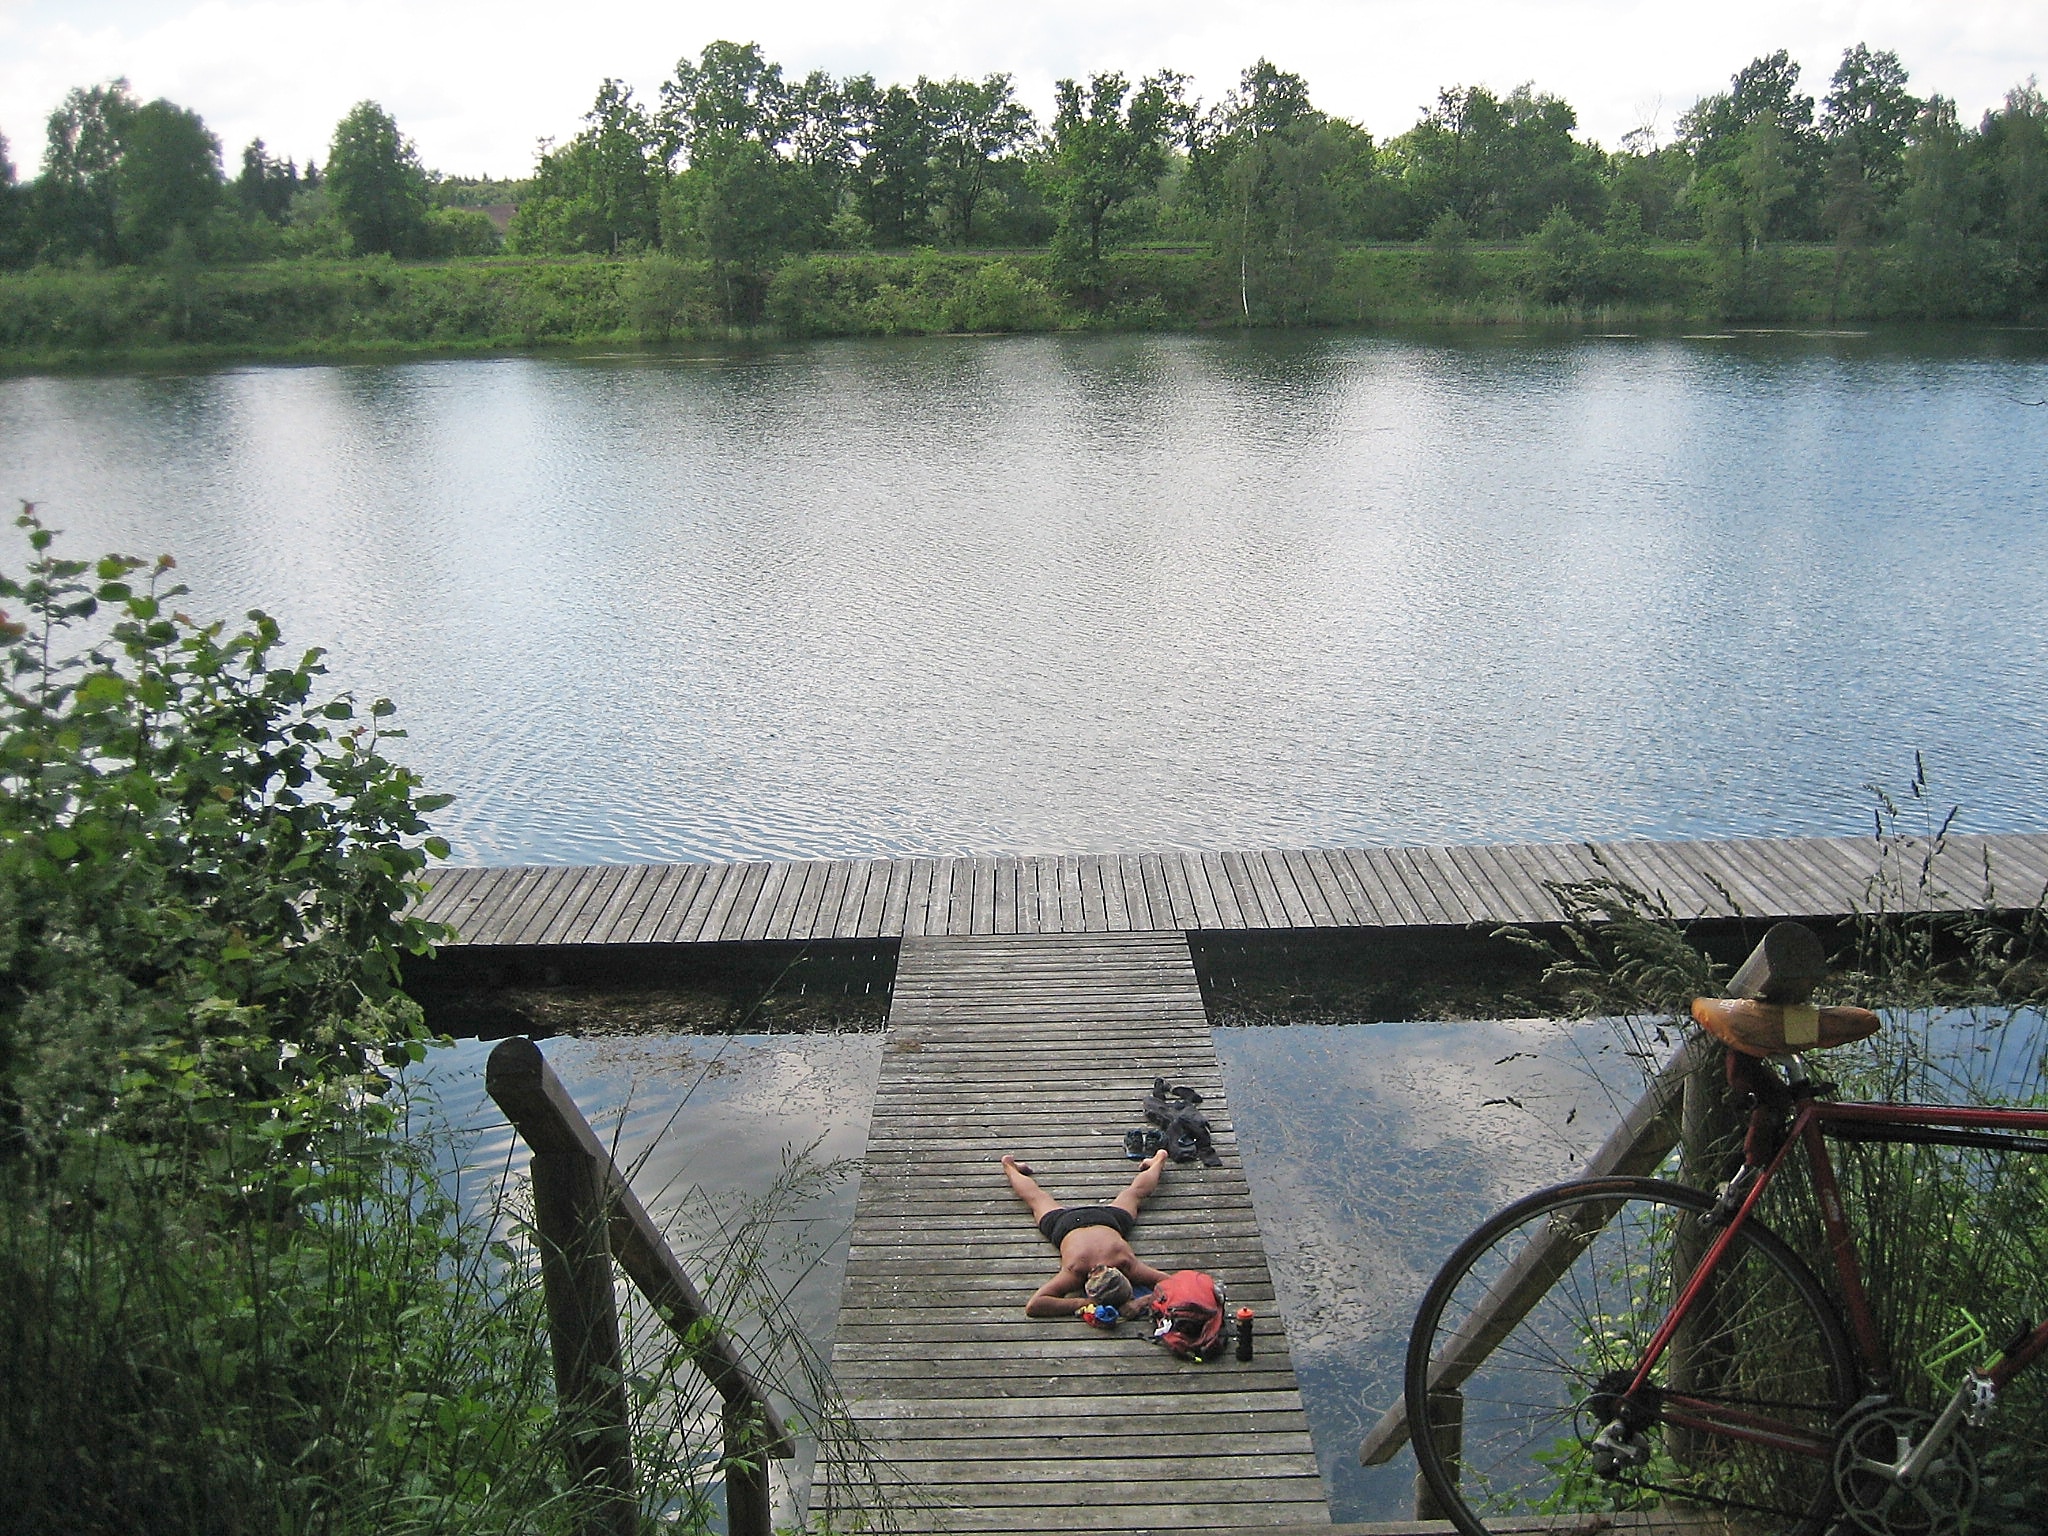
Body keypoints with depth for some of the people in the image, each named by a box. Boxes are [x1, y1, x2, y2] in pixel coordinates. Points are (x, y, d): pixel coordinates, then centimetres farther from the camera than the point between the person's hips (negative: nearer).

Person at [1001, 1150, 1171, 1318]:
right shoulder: (1074, 1272, -48)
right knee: (1035, 1197, 32)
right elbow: (1032, 1306, -53)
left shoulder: (1126, 1264, -45)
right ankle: (1010, 1167, 61)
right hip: (1066, 1223, -1)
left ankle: (1157, 1162, 62)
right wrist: (1081, 1303, -59)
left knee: (1134, 1193, 33)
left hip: (1108, 1219, 1)